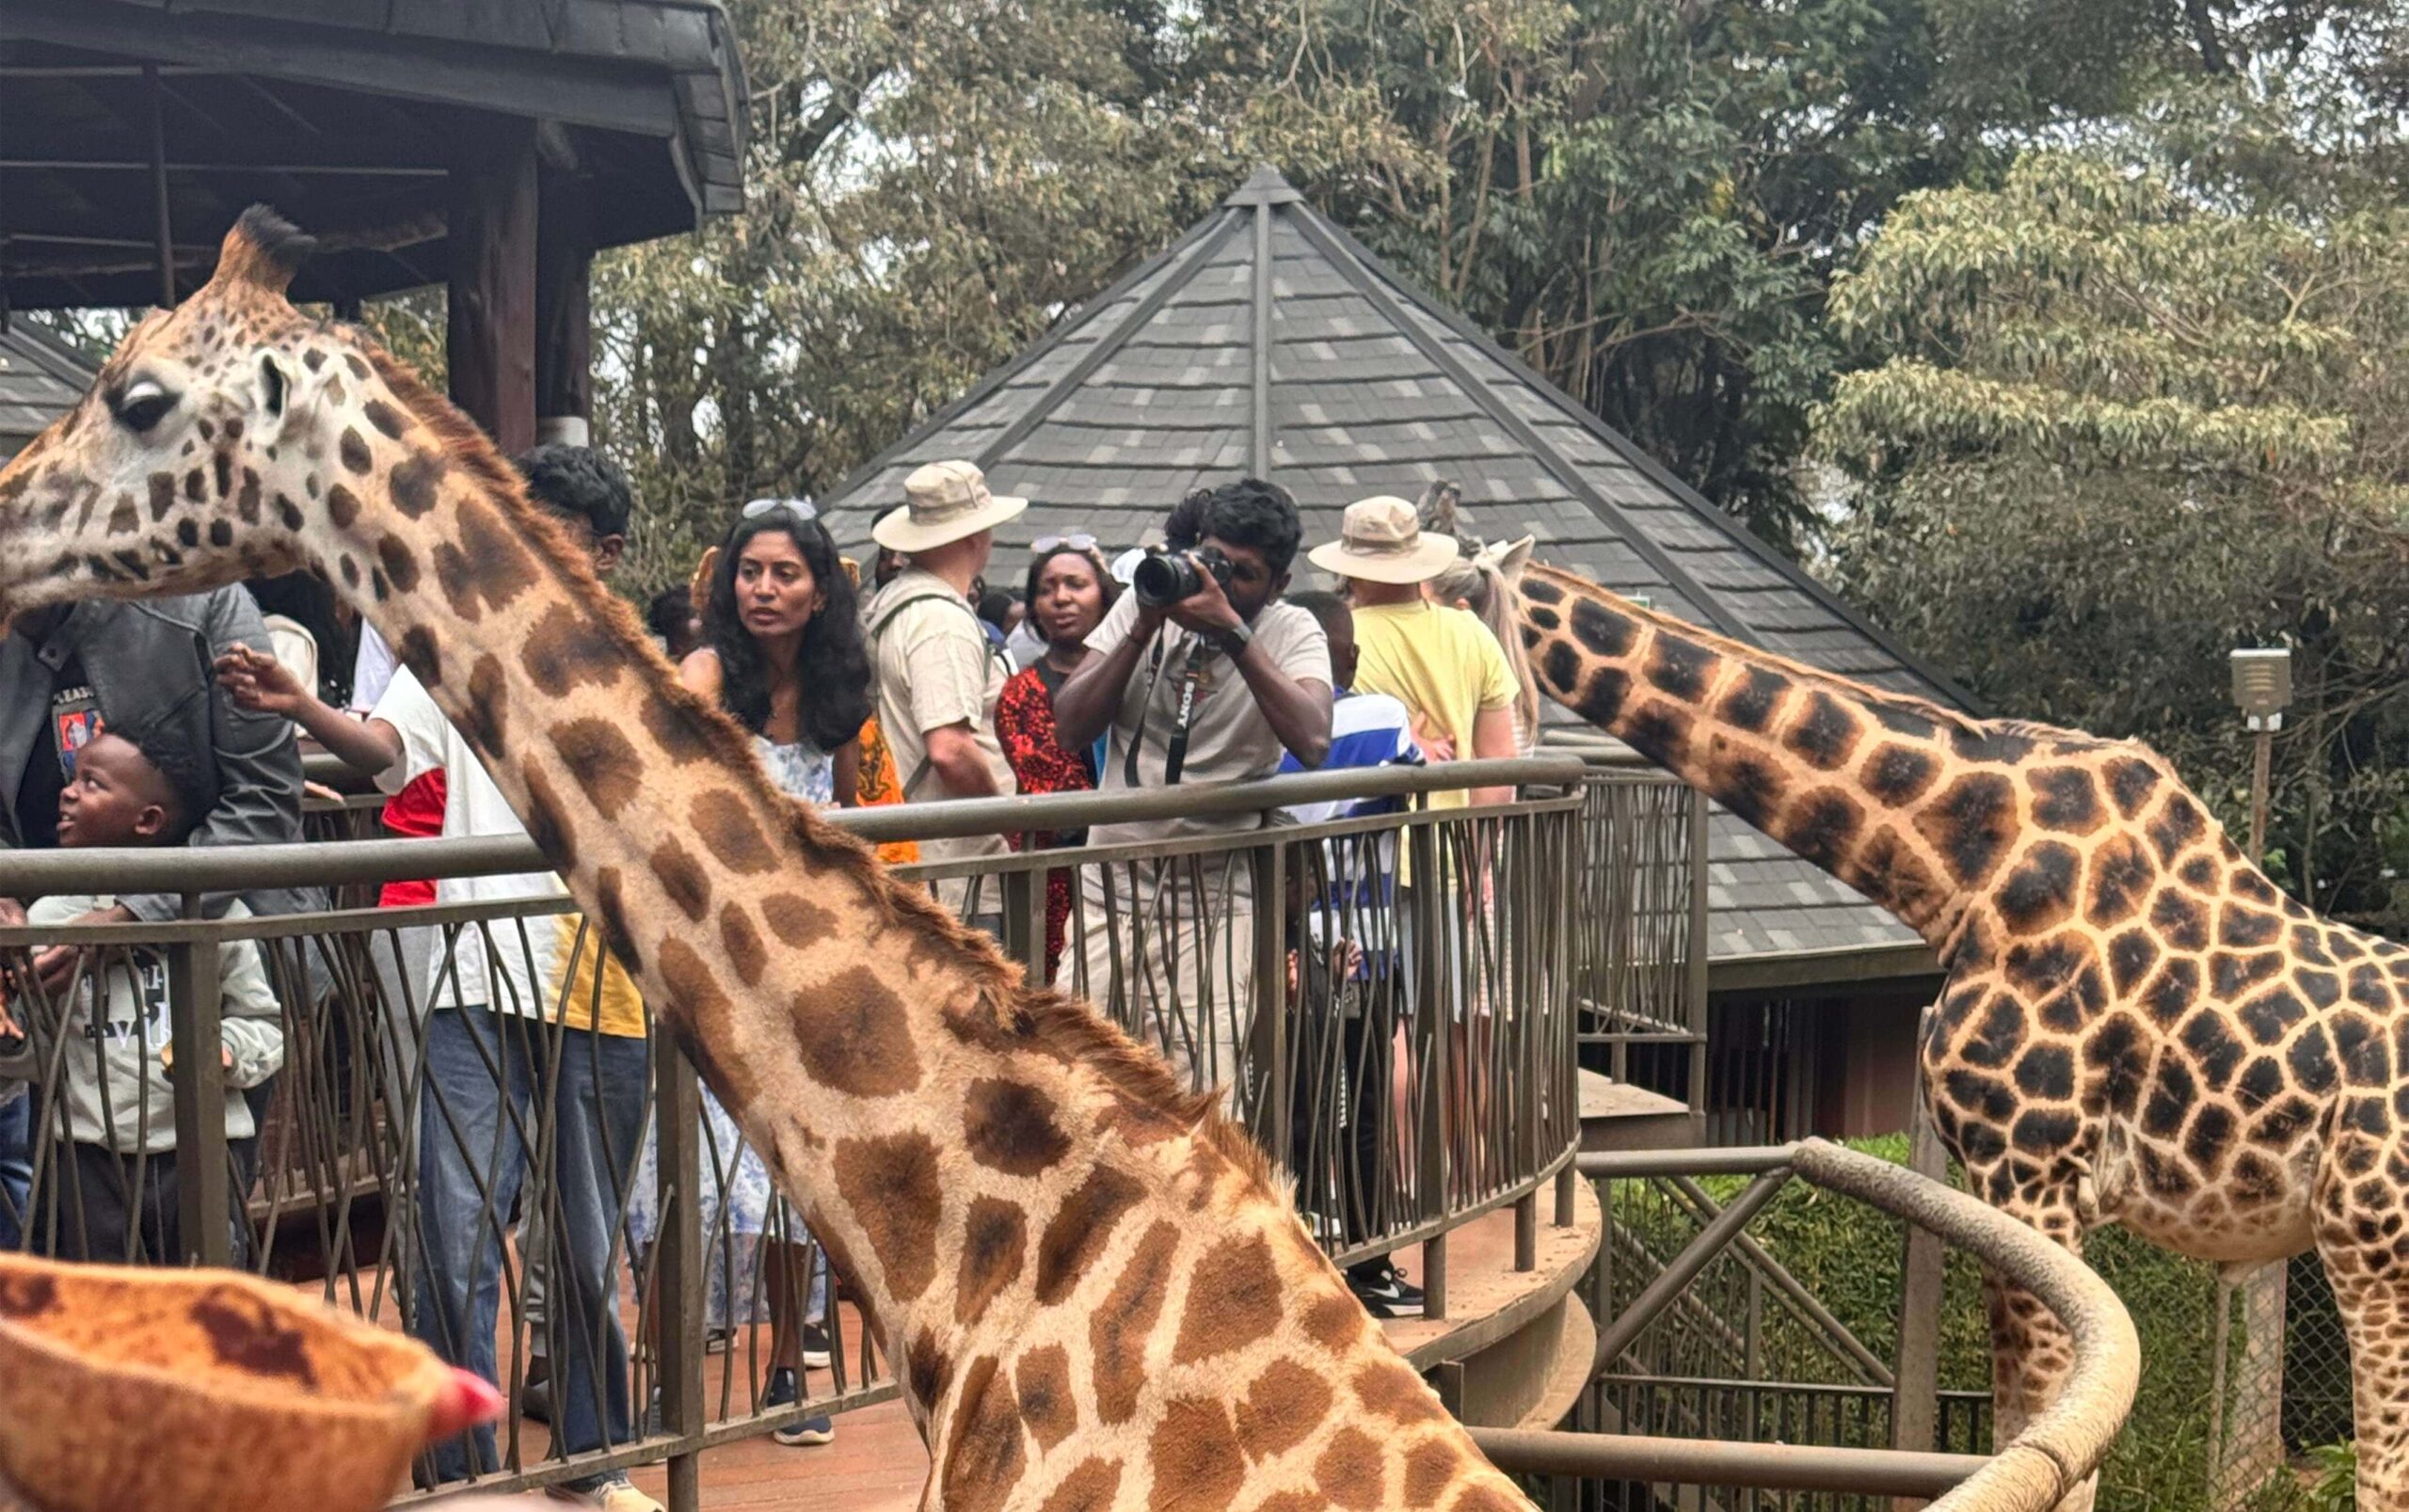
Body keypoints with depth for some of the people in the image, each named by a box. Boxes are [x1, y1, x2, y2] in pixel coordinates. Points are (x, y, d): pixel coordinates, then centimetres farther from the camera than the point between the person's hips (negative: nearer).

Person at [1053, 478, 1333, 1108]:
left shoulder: (1291, 632, 0)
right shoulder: (1141, 608, 7)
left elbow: (1312, 741, -21)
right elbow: (1069, 730, -1)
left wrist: (1231, 631, -21)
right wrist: (1143, 630, -9)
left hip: (1215, 895, -3)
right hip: (1112, 883, 3)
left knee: (1206, 1093, -10)